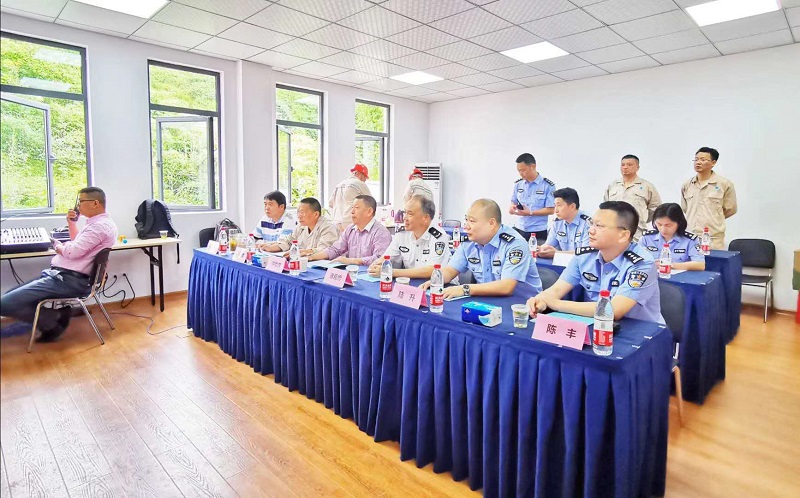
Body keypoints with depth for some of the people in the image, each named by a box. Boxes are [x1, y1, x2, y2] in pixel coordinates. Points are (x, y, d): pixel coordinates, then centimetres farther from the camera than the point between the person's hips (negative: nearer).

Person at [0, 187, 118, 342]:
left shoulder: (100, 226, -19)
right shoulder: (97, 222, 16)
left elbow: (73, 251, -24)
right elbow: (77, 242, 32)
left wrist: (57, 245, -2)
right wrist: (71, 222, 17)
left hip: (70, 280, -11)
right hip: (64, 275, 11)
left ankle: (52, 324, 2)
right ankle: (58, 311, 9)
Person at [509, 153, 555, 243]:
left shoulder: (548, 185, -7)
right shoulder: (518, 184, 7)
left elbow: (550, 210, -9)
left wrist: (530, 212, -20)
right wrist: (512, 208, -9)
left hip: (538, 232, -4)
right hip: (519, 229, 4)